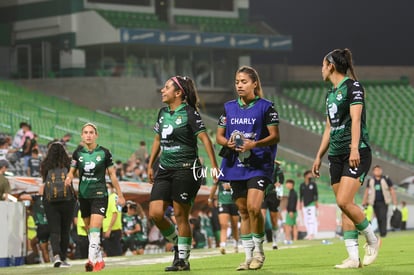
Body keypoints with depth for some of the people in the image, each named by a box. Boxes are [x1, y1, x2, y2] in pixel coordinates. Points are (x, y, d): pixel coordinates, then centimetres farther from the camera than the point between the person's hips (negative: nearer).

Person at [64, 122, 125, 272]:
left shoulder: (104, 152, -2)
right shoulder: (78, 153, 4)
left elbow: (112, 175, 3)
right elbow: (72, 171, 10)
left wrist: (120, 195, 6)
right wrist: (69, 178, -14)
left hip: (100, 194, -4)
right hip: (83, 195, 4)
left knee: (95, 229, -17)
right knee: (89, 230, 9)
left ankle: (92, 260, -23)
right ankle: (99, 260, 20)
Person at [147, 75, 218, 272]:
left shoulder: (189, 113, -8)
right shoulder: (163, 113, 13)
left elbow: (204, 138, -13)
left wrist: (214, 165, -20)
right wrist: (150, 165, 23)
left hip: (186, 169, -7)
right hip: (165, 169, 7)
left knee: (180, 215, -3)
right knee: (155, 213, -4)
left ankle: (183, 259, 8)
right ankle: (177, 244, 19)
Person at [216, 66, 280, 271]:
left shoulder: (265, 107, -3)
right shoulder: (229, 107, 10)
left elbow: (275, 136, -5)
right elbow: (219, 136, 14)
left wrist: (254, 144, -20)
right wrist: (228, 143, -8)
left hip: (258, 164, -5)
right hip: (235, 165, 5)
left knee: (253, 207, -18)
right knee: (243, 211, 7)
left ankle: (258, 251, -1)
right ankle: (248, 256, 14)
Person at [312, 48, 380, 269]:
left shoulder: (352, 86, -6)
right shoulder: (331, 93, 19)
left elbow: (356, 118, -17)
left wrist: (355, 148, -27)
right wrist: (319, 156, 22)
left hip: (356, 153, -8)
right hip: (337, 155, 8)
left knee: (344, 202, -19)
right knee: (343, 206, 1)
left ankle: (372, 240, 1)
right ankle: (353, 257, 0)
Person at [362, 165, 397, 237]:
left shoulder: (386, 179, 2)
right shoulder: (370, 180, 9)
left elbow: (392, 191, 5)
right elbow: (366, 192, 16)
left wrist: (394, 204, 1)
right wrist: (364, 203, 13)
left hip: (384, 202, -3)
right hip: (375, 203, 3)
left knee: (383, 217, -17)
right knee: (378, 218, 1)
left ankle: (383, 233, -18)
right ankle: (381, 232, 6)